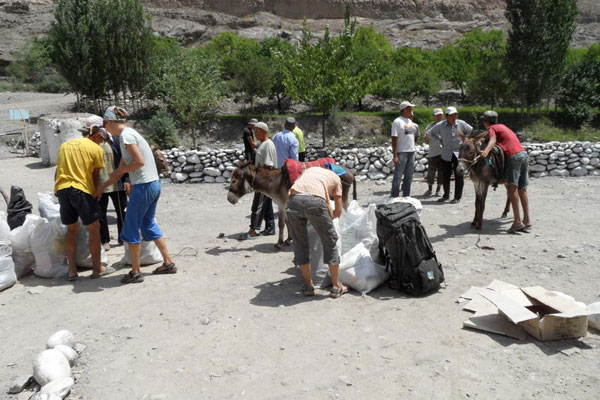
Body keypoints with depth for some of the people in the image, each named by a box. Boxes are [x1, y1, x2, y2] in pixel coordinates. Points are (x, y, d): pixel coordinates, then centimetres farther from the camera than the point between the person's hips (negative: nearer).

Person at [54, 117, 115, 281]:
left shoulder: (65, 145, 18)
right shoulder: (96, 149, 1)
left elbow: (57, 171, 20)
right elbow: (95, 177, 2)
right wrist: (97, 195, 13)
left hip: (62, 189, 6)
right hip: (82, 189, -6)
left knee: (71, 229, 16)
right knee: (94, 229, 8)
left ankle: (72, 271, 20)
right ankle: (97, 269, 15)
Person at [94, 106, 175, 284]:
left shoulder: (126, 135, -10)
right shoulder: (129, 134, 19)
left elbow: (140, 161, -22)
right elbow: (122, 169, 24)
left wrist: (121, 170, -5)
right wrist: (102, 187, 29)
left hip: (143, 186, -9)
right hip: (154, 184, 9)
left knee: (131, 228, 3)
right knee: (149, 224, 19)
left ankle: (135, 272, 12)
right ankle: (168, 263, 24)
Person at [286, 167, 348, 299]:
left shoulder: (310, 169, 39)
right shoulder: (335, 178, 29)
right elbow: (338, 211, 23)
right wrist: (327, 218, 41)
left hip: (294, 199, 3)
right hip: (315, 200, -3)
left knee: (300, 244, 18)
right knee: (330, 242, 15)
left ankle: (308, 285, 26)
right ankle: (336, 286, 23)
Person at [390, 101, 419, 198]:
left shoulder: (411, 122, 15)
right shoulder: (397, 121, -8)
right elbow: (394, 139, -14)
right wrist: (395, 156, -20)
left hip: (411, 152, 8)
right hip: (401, 152, -8)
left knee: (409, 176, 11)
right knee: (398, 176, -4)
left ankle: (406, 196, 19)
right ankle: (394, 197, 0)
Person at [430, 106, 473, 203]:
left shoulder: (461, 123, -3)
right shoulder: (440, 125, -5)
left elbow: (470, 130, 17)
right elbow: (431, 133, 12)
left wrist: (464, 138, 8)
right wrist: (440, 140, 5)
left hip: (459, 154, 0)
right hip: (446, 154, 1)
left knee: (459, 176, 0)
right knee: (445, 176, 8)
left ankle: (457, 197, 10)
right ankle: (446, 195, 26)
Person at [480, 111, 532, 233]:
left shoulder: (492, 128, 4)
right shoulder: (502, 126, 29)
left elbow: (493, 140, -17)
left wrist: (486, 151, -36)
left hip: (514, 156, -9)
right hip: (524, 154, 9)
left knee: (512, 188, -17)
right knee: (522, 190, 8)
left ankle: (517, 221, -27)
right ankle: (527, 221, 8)